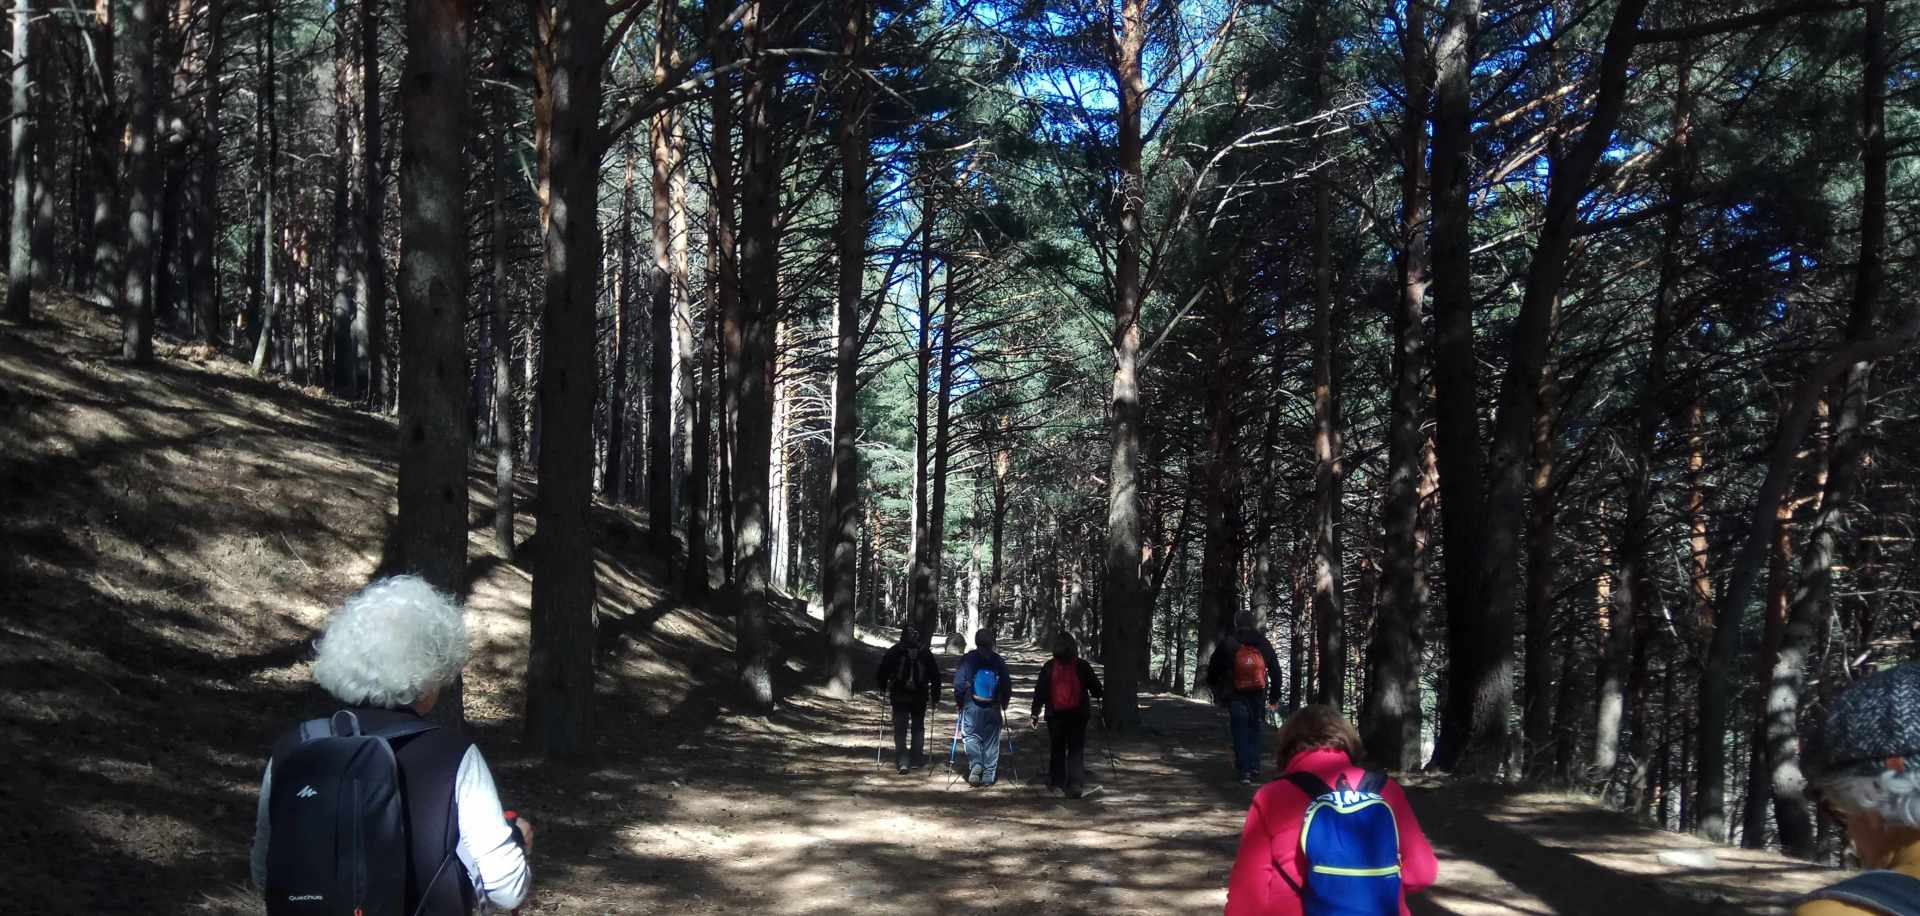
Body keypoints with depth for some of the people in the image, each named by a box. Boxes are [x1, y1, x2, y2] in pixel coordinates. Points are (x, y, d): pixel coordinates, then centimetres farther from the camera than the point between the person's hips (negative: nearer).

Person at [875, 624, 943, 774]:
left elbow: (883, 670, -5)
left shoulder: (894, 651, -2)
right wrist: (935, 697, 8)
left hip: (899, 697, -1)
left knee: (900, 729, 2)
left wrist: (883, 689, 9)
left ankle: (902, 762, -9)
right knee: (918, 728, 15)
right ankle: (916, 760, 16)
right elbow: (935, 676, 3)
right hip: (920, 698, 1)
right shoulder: (925, 653, 2)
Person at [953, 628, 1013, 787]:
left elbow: (959, 683, -7)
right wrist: (1004, 702, 20)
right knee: (991, 740, 9)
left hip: (972, 706, -2)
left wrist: (958, 701, 6)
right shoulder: (998, 661, 3)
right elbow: (1007, 684, 6)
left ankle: (975, 763, -17)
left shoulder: (967, 659, -4)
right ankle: (988, 776, 11)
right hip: (993, 707, 2)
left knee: (970, 735, 8)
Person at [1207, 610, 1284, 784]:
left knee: (1240, 733, 1)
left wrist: (1216, 691, 16)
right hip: (1258, 696, 2)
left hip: (1236, 696, -2)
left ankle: (1244, 770, -6)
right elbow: (1275, 671, 9)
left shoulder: (1227, 644, -3)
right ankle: (1254, 766, 16)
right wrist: (1274, 697, 15)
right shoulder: (1263, 644, 5)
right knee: (1254, 730, 17)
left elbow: (1213, 669, 1)